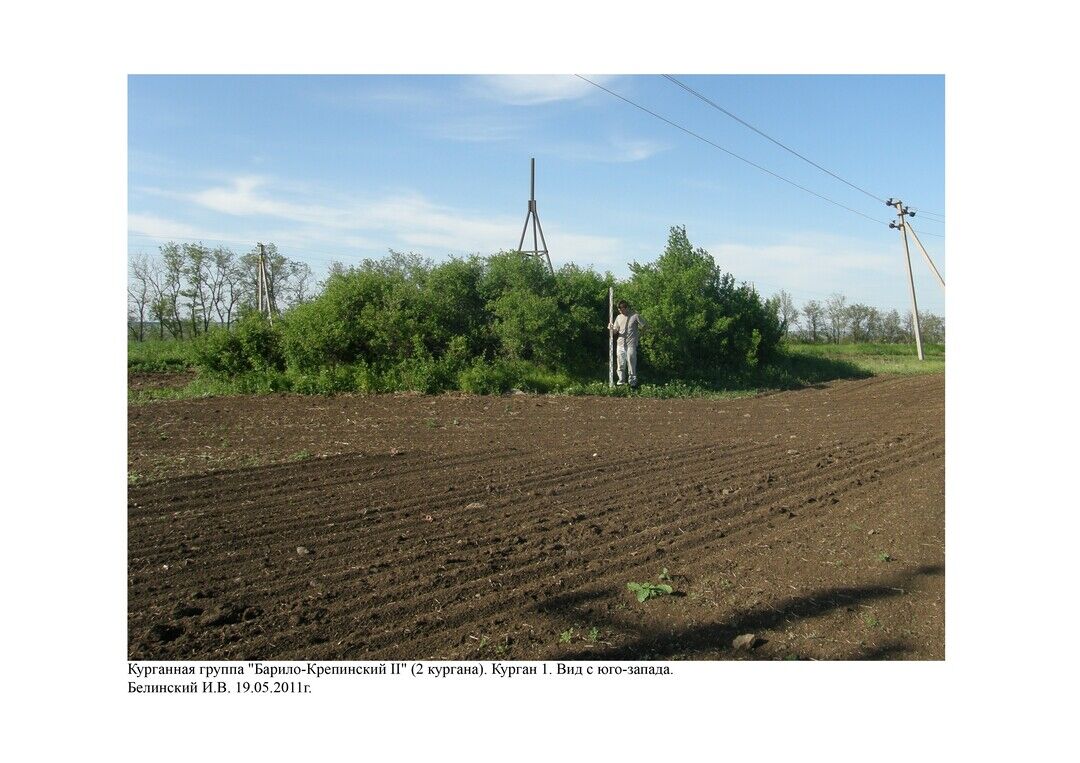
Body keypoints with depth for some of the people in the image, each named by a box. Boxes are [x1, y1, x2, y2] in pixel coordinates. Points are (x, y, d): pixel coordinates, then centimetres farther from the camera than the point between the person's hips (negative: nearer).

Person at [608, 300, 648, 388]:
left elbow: (645, 326, 2)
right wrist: (611, 329, -8)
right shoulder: (618, 317, 10)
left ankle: (633, 383, 1)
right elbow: (615, 332, 13)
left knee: (631, 365, -4)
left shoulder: (635, 316, -4)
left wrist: (639, 333, -1)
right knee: (621, 365, 6)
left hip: (631, 344, -4)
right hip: (621, 344, 5)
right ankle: (621, 382, 16)